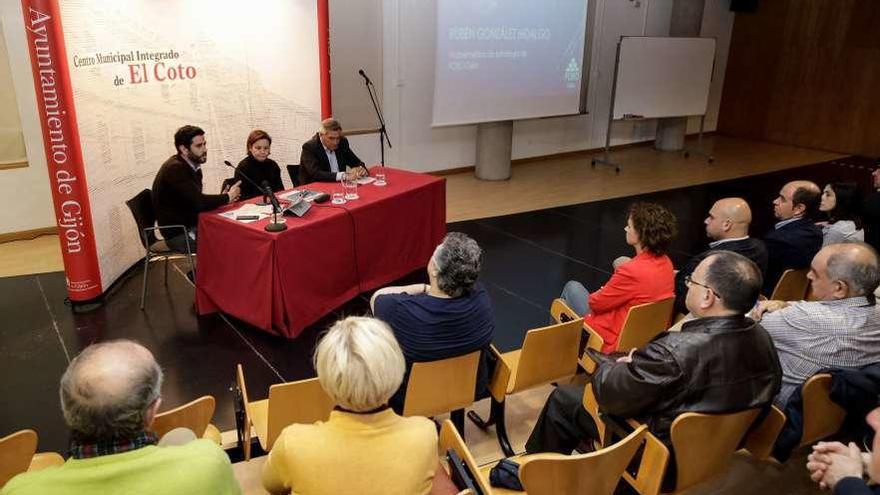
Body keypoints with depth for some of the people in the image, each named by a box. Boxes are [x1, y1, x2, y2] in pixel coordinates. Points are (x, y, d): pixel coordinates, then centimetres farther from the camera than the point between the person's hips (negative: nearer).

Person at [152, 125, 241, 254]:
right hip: (179, 234, -8)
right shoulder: (175, 169, -19)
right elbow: (198, 202, -27)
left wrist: (221, 198, -9)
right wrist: (227, 197, -12)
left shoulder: (193, 167, 8)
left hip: (191, 225, 8)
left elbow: (197, 200, 9)